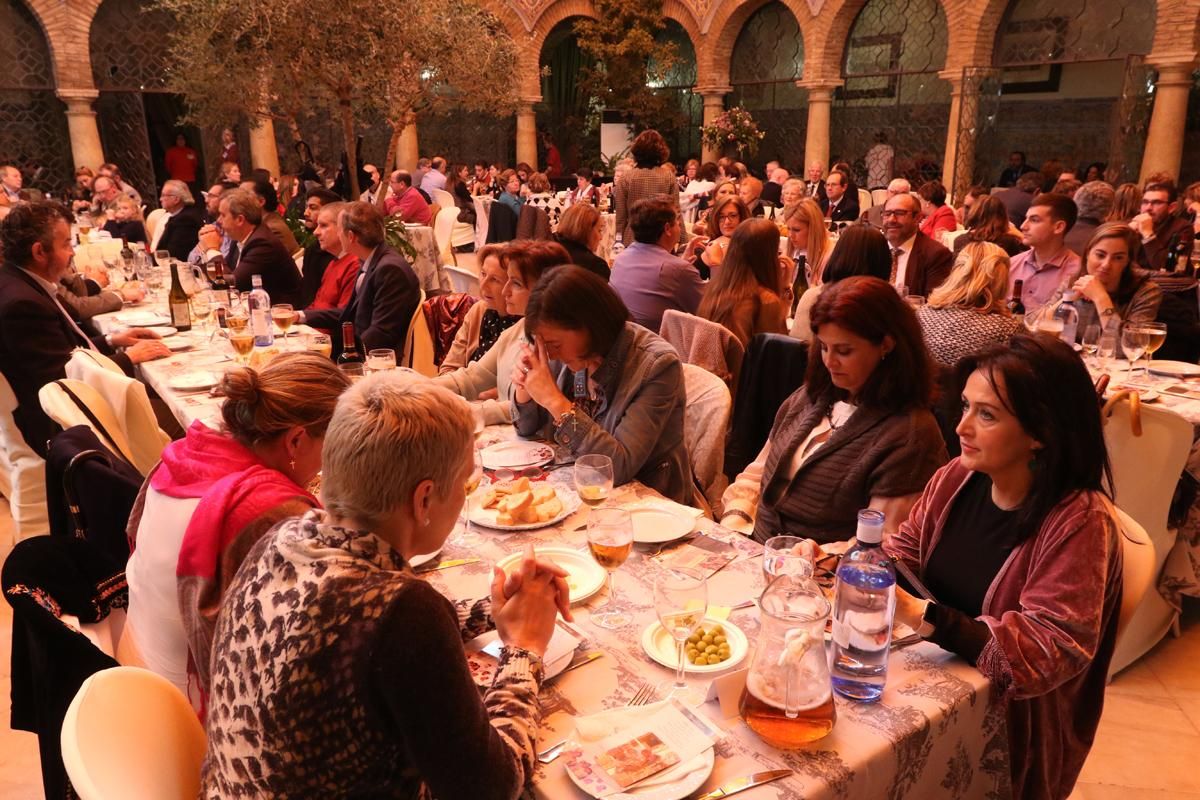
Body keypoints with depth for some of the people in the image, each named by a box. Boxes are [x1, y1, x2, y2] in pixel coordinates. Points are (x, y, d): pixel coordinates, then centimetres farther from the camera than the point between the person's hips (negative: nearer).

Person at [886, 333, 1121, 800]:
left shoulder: (1079, 522, -19)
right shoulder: (957, 477, -2)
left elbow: (1047, 651, -23)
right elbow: (906, 552, 9)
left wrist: (923, 617, -32)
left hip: (1006, 725, -5)